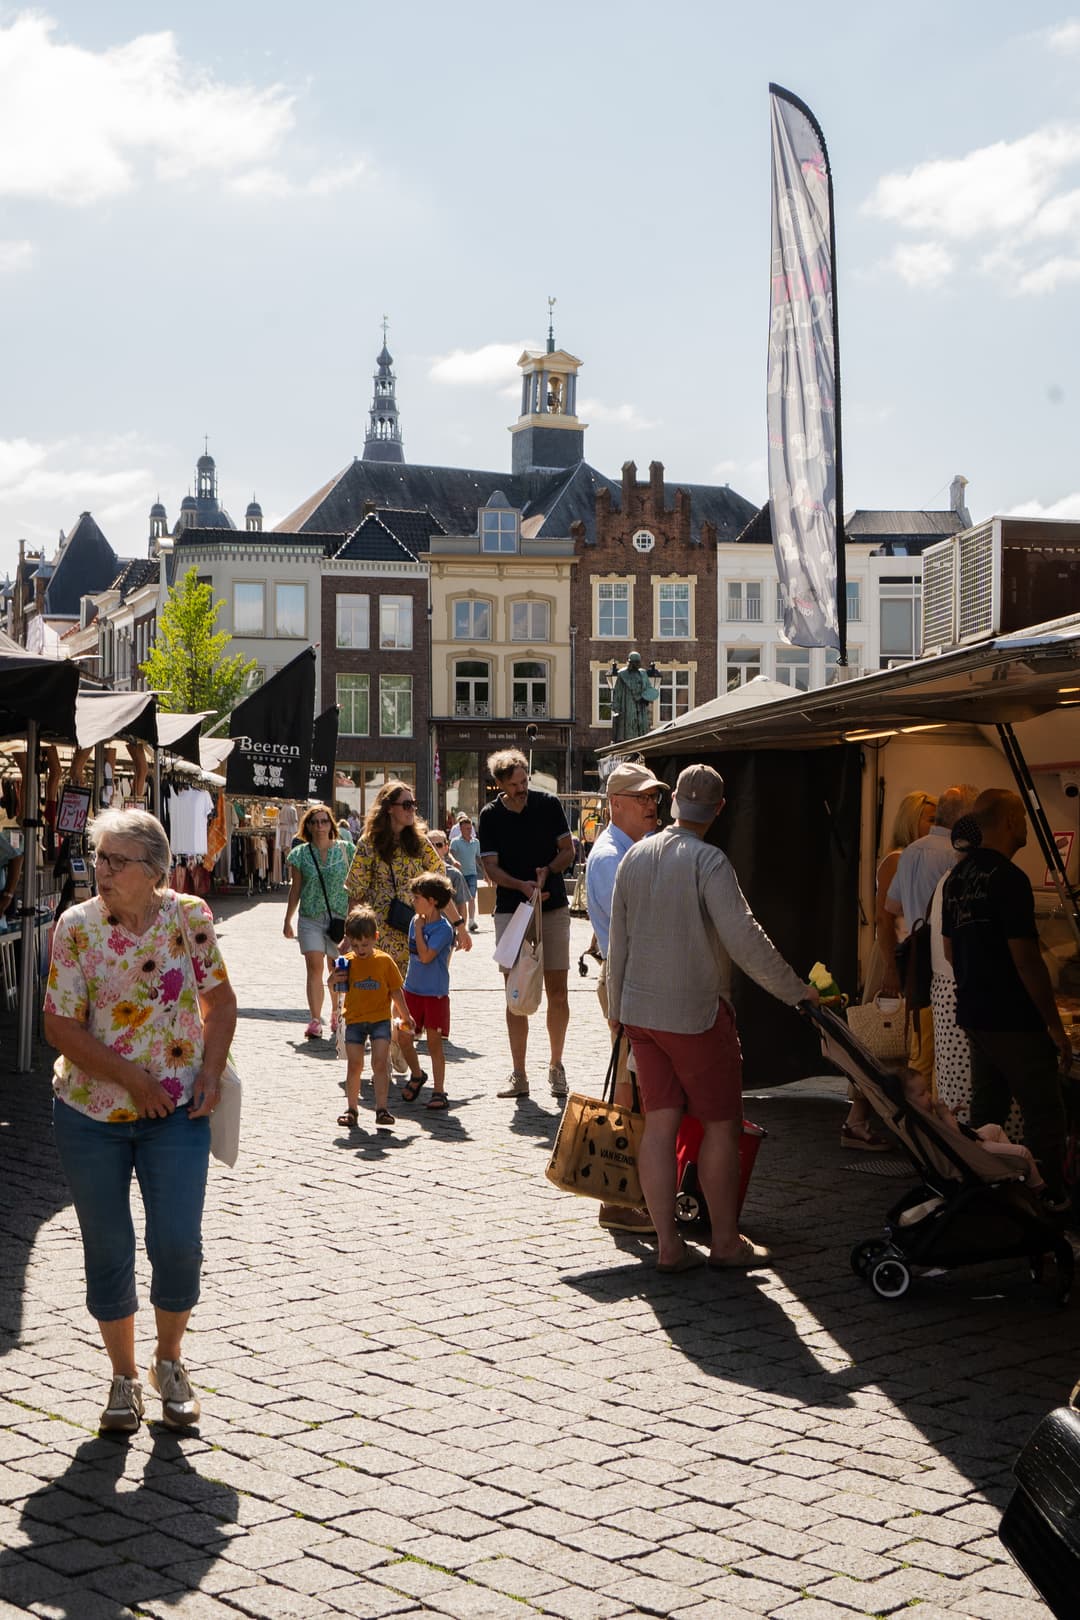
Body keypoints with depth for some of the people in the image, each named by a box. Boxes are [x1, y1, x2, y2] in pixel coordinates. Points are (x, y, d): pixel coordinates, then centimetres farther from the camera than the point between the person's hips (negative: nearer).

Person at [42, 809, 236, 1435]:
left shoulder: (189, 916, -5)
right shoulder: (77, 926, -9)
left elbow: (220, 998, 6)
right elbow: (61, 1024, -10)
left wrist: (210, 1072, -6)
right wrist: (131, 1078, -15)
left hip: (177, 1109, 0)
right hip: (91, 1110, 0)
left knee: (178, 1243, -4)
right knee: (108, 1251, 7)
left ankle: (169, 1360, 23)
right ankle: (125, 1376, 26)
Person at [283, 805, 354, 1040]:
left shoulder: (345, 850, 3)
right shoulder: (301, 854, 4)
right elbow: (295, 890, 10)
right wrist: (288, 921, 10)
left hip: (339, 917, 0)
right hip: (310, 918, 0)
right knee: (314, 967, -9)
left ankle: (336, 1013, 26)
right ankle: (315, 1020, -10)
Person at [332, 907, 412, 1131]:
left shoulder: (385, 961, -3)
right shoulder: (347, 962, -2)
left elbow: (396, 991, 5)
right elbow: (335, 990, 4)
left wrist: (405, 1016, 10)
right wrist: (333, 980, -19)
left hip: (380, 1018, -1)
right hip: (354, 1020, 1)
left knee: (380, 1063, -8)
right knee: (354, 1065, 4)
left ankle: (382, 1108, -4)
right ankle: (351, 1108, 15)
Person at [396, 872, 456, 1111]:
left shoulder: (443, 929, -16)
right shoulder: (415, 921, 7)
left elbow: (425, 956, -25)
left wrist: (419, 929, -18)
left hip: (435, 994, -7)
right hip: (413, 990, 7)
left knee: (434, 1042, -1)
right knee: (403, 1037, 7)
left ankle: (438, 1092, 5)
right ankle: (417, 1075, 31)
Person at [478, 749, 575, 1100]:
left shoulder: (548, 804, 1)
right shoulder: (491, 815, 0)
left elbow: (568, 850, 7)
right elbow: (491, 868, -2)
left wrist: (547, 871, -13)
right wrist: (522, 885, -19)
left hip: (553, 906, 0)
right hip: (511, 909, 0)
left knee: (557, 991, 0)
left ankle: (556, 1066, 14)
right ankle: (518, 1074, 6)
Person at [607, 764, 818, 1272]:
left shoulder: (634, 857, 6)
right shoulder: (708, 861, -15)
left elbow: (618, 941, 12)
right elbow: (744, 938, -20)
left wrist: (618, 1007, 21)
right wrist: (795, 989, -10)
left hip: (640, 1009, 6)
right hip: (696, 1011, -6)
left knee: (660, 1123, 6)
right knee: (721, 1124, 6)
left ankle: (668, 1245, 7)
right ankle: (725, 1241, 12)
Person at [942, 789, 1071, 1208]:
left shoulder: (957, 876, 10)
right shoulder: (1007, 878, -17)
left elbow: (950, 949, 18)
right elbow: (1025, 957, -19)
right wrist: (1055, 1024, -14)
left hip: (973, 1013, 9)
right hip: (1015, 1018, -9)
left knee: (986, 1111, 14)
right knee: (1043, 1114, -2)